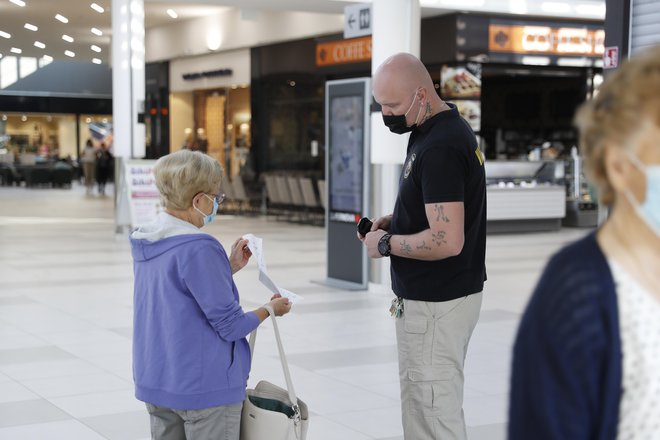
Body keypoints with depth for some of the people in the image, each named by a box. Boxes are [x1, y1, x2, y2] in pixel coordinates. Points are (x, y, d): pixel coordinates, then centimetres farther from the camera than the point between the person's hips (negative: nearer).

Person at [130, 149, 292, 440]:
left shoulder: (144, 243, 3)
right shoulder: (199, 249, -22)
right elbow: (230, 325, -16)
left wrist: (230, 267, 10)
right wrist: (270, 309, 1)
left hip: (154, 383, 8)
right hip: (205, 388, -8)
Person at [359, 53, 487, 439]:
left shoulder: (439, 148, -23)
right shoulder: (448, 129, 10)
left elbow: (447, 241, -28)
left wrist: (386, 243, -14)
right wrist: (395, 221, 9)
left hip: (435, 304, -10)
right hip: (438, 295, 10)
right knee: (422, 406, 17)